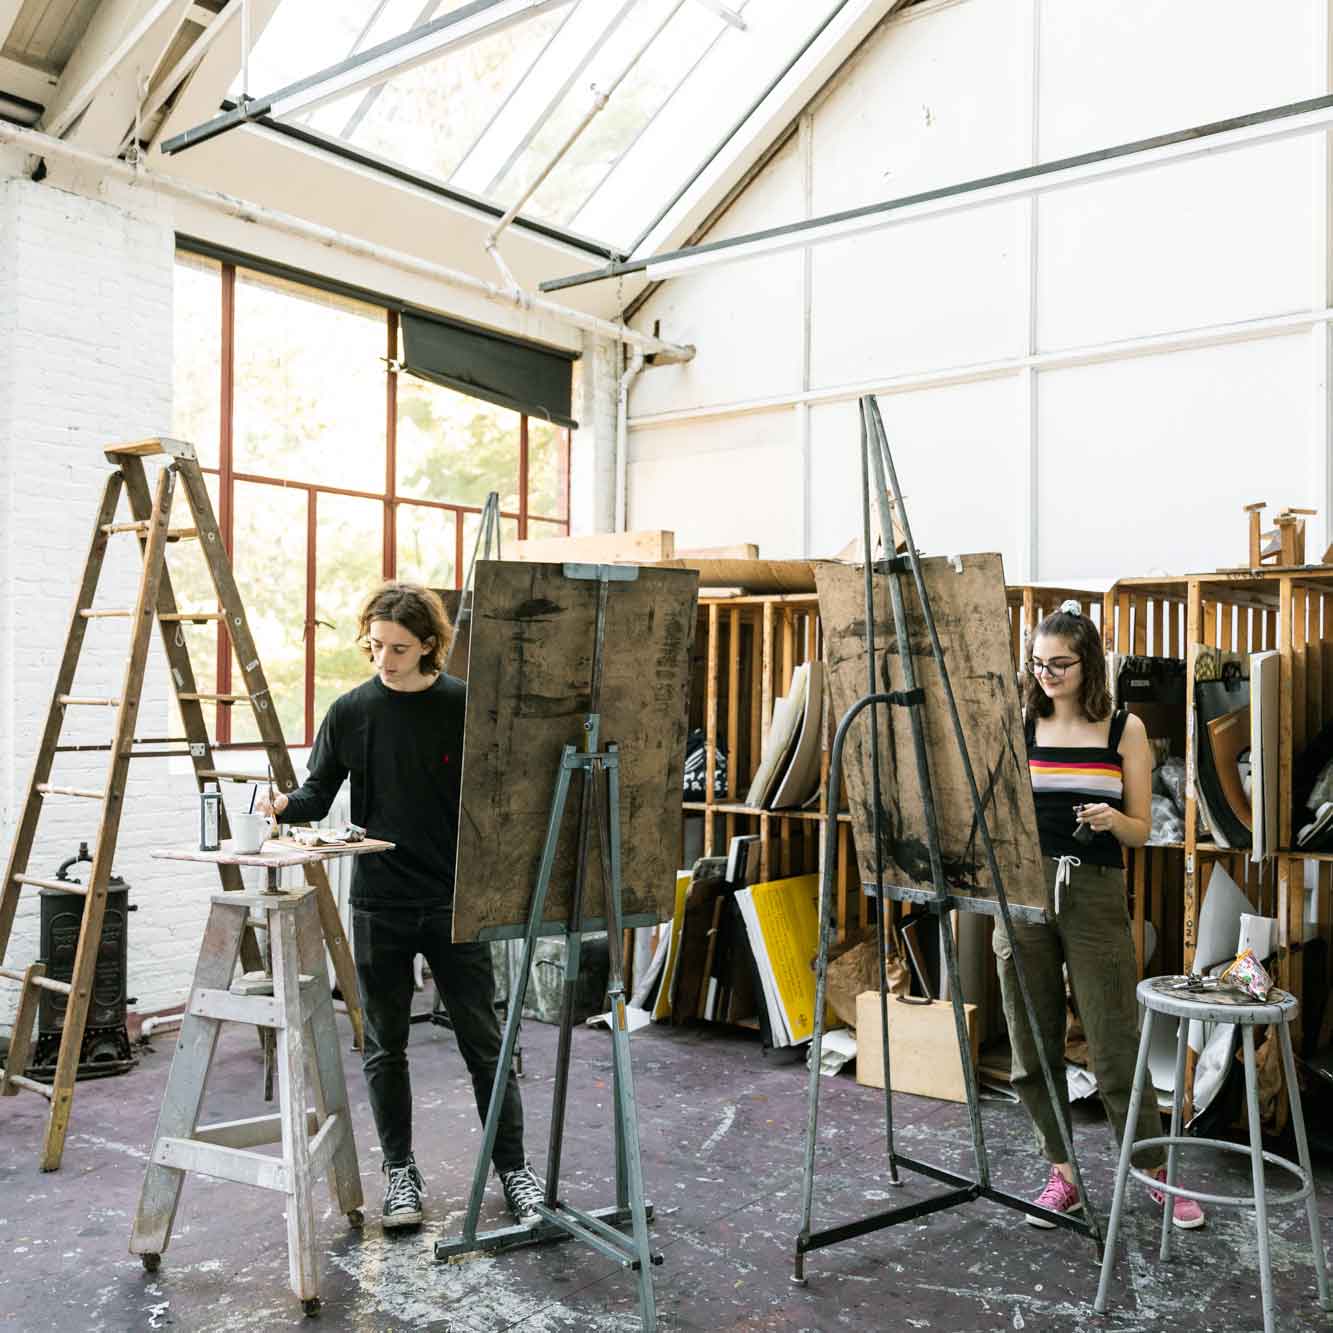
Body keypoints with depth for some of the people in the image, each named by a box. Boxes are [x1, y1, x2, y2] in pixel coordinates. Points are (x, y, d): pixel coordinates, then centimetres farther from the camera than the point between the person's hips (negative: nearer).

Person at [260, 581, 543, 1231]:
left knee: (483, 1041, 6)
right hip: (378, 905, 2)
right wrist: (286, 805, -15)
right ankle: (400, 1171, 27)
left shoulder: (464, 706, -4)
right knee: (384, 1047, 10)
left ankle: (513, 1166, 21)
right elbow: (320, 792, 6)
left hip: (455, 902, -1)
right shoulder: (351, 711, 1)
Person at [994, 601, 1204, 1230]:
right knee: (1033, 1049, 8)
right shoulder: (1017, 726, 5)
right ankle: (1062, 1174, 23)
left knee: (1114, 1048, 2)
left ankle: (1158, 1175, 21)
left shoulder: (1125, 729, 1)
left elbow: (1139, 830, 4)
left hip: (1095, 896, -2)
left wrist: (1111, 819, -17)